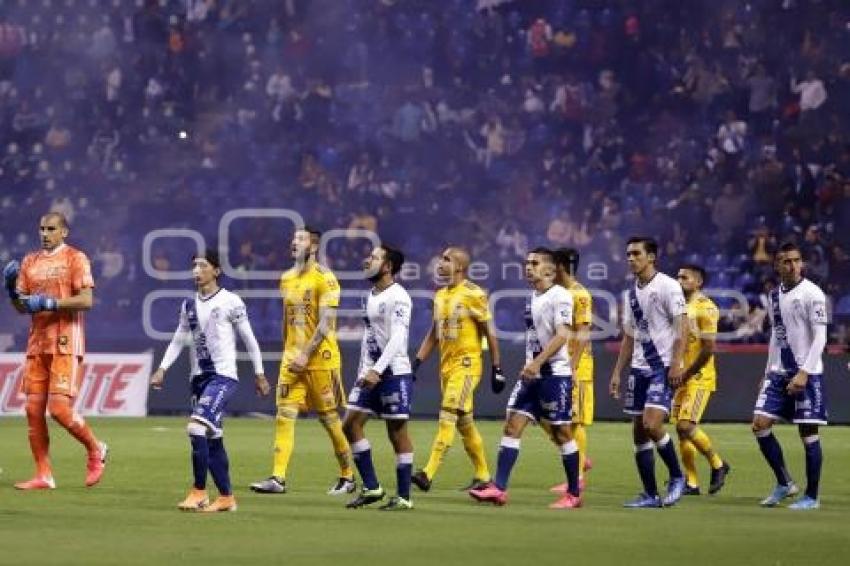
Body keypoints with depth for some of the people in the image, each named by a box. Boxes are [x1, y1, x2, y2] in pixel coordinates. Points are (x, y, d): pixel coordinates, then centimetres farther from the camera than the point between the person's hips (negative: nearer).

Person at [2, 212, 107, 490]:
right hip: (36, 344, 6)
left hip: (65, 344, -6)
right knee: (33, 409, 1)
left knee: (60, 408, -14)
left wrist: (49, 302, -18)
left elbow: (86, 300, -12)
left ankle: (95, 449, 10)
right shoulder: (30, 262, 16)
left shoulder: (75, 258, -2)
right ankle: (43, 475, 6)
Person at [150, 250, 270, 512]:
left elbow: (249, 339, 1)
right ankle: (226, 497, 16)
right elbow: (179, 340, 18)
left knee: (197, 427, -22)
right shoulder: (189, 305, 12)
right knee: (212, 439, 8)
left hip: (223, 375, -7)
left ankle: (199, 493, -17)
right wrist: (162, 369, 7)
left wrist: (260, 374, 5)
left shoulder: (231, 302, -5)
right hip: (199, 377, 7)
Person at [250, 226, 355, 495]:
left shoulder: (324, 279, -10)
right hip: (292, 359, 6)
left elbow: (326, 324, -16)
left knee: (330, 418, 3)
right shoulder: (287, 279, 12)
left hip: (320, 358, -6)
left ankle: (347, 477, 16)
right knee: (284, 415, -5)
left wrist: (305, 354, -20)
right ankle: (278, 478, -8)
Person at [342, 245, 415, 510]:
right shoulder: (370, 297, 15)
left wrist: (377, 370, -28)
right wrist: (363, 372, 18)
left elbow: (397, 338, -21)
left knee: (397, 432, -4)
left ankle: (403, 496, 2)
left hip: (394, 372, -9)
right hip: (371, 373, 9)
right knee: (351, 424, 2)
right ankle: (371, 487, 8)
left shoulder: (398, 297, -12)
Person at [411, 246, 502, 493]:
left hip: (466, 364, -8)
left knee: (448, 417, -16)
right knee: (465, 423, 13)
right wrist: (416, 363, 12)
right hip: (446, 364, 8)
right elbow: (433, 335, 19)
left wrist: (496, 370, -8)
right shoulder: (440, 296, 13)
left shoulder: (473, 295, -9)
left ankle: (428, 474, -24)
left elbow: (490, 334, -7)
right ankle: (482, 475, 23)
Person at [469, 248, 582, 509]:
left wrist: (537, 362, -28)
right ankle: (498, 488, -5)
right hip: (532, 374, 8)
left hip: (555, 373, -8)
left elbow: (562, 335, -21)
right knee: (513, 426, -1)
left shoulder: (559, 296, -12)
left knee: (561, 431, -1)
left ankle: (574, 494, 9)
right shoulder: (533, 298, 15)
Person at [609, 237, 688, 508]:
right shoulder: (633, 293, 14)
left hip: (663, 367, -8)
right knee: (639, 431, 4)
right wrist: (617, 372, 17)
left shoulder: (667, 286, -8)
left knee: (652, 424, -19)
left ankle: (677, 477, 0)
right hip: (639, 368, 8)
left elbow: (682, 326, -12)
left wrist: (676, 363, -20)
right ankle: (650, 495, 9)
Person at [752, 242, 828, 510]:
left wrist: (804, 373, -21)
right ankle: (784, 483, 11)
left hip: (806, 375, -7)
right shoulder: (774, 295, 12)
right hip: (778, 374, 7)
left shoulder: (812, 294, -10)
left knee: (808, 433, -3)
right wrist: (768, 372, 18)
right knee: (760, 424, -3)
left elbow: (820, 337, -14)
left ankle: (811, 496, 6)